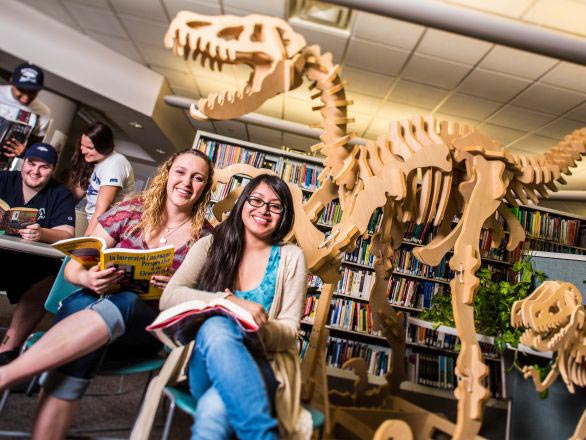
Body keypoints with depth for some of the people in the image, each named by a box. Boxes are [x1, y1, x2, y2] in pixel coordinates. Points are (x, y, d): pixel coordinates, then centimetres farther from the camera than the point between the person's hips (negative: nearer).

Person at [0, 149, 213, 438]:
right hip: (96, 303, 2)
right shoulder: (131, 211, 1)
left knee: (123, 303, -36)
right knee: (79, 305, -35)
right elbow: (73, 267, 3)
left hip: (147, 329, -1)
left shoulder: (205, 235, -1)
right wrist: (87, 278, -21)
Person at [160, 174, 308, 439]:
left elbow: (289, 330, -1)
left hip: (260, 366, -2)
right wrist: (230, 301, -23)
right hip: (205, 361, 3)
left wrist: (258, 329, -24)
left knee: (215, 411, -37)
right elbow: (169, 297, -8)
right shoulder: (210, 246, 4)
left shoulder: (291, 257, 1)